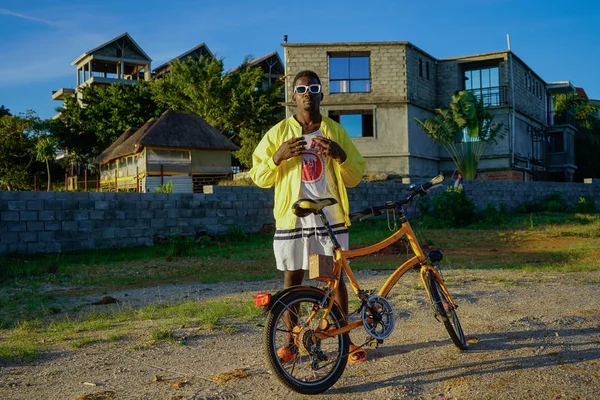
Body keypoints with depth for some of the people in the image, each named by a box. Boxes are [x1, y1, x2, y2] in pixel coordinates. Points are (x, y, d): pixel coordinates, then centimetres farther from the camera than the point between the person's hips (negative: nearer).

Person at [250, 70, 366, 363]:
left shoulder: (335, 131, 9)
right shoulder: (278, 133, 6)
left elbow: (355, 178, 9)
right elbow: (259, 178, 5)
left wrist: (341, 155, -11)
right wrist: (277, 157, -13)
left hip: (330, 218, 1)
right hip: (292, 218, 0)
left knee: (336, 278, 6)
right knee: (292, 279, 6)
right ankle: (291, 342, 18)